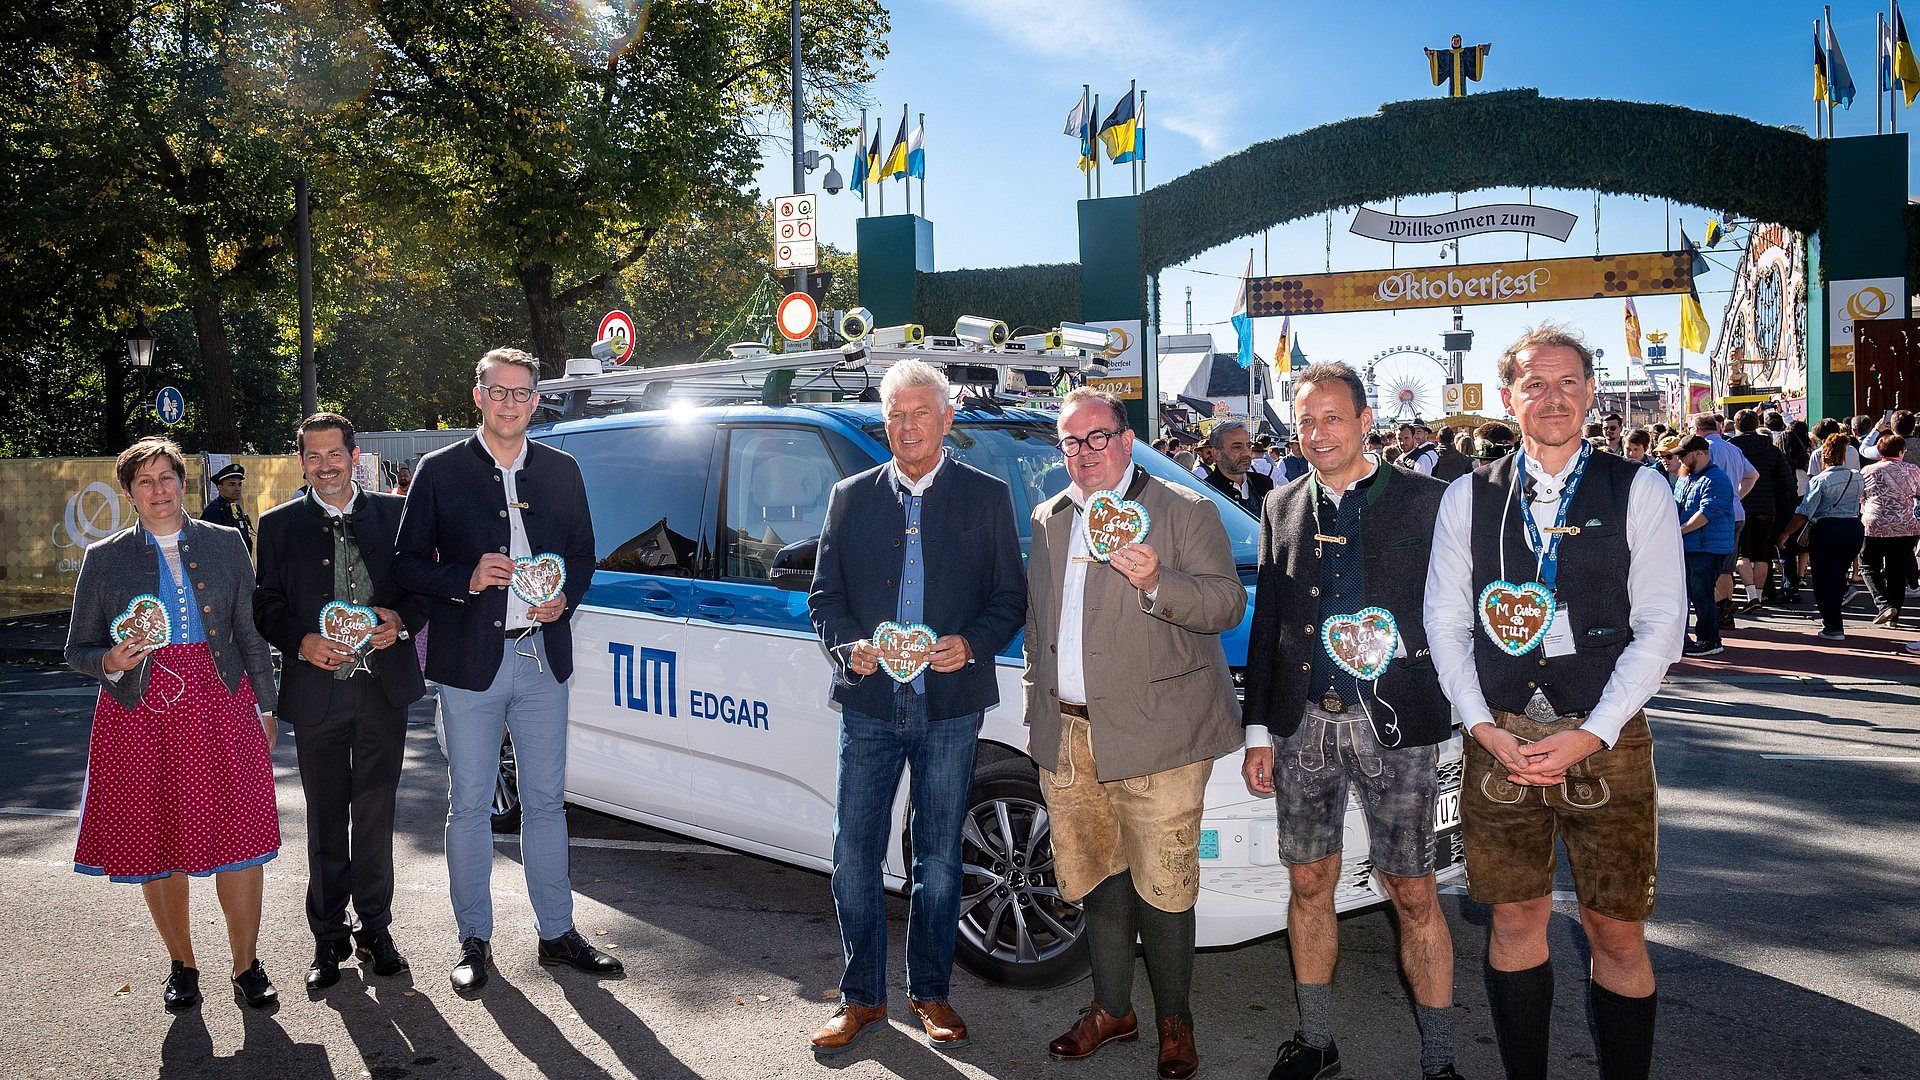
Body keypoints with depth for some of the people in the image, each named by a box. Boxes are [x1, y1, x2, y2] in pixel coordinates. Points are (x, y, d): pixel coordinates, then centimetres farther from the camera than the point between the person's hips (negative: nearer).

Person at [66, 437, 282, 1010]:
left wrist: (265, 708, 6)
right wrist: (111, 662, -13)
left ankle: (246, 966, 11)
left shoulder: (226, 544, 8)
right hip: (140, 712, 1)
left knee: (237, 835, -3)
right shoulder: (103, 558, 7)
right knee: (156, 842, 7)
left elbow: (251, 633, 10)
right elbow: (78, 649, 10)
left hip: (219, 705, 0)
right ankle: (182, 965, 25)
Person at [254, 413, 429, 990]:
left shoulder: (393, 514, 5)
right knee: (325, 818, 8)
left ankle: (375, 927, 23)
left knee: (376, 813, 9)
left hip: (383, 687, 0)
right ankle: (329, 936, 21)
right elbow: (265, 605, 4)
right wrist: (302, 641, -13)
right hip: (316, 690, 0)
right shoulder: (279, 525, 5)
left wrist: (402, 620, -12)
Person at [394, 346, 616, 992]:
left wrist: (564, 598, -7)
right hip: (471, 660, -2)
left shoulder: (561, 471, 8)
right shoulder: (440, 471, -1)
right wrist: (467, 579, -18)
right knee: (470, 807, 7)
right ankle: (474, 941, 21)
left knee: (545, 801, 11)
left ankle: (556, 932, 23)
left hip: (543, 656, 3)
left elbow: (582, 554, 13)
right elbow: (408, 565, -1)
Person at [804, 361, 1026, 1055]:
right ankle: (861, 998, 21)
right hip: (869, 705, 1)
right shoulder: (851, 497, 8)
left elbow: (1011, 598, 3)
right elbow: (824, 595, 8)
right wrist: (848, 646, -11)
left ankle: (930, 995, 26)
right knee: (854, 856, 4)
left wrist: (971, 645, -15)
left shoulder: (986, 498, 3)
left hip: (949, 708, -1)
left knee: (938, 858, 10)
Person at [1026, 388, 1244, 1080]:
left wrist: (1156, 582, -24)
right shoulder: (1048, 521, 15)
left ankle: (1174, 1022, 21)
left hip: (1153, 735, -5)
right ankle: (1112, 1009, 31)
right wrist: (1038, 715, 17)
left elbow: (1228, 605, -7)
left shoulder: (1184, 511, -1)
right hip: (1066, 737, 5)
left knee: (1161, 887, 1)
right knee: (1095, 876, 15)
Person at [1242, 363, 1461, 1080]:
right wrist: (1258, 733, 10)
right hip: (1303, 724, 4)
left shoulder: (1423, 500, -2)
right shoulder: (1282, 509, 10)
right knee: (1309, 886, 12)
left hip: (1395, 723, -3)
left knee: (1413, 893, 3)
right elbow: (1265, 624, 11)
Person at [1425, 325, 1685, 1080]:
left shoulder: (1638, 492, 1)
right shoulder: (1467, 497, 6)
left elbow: (1659, 627, -4)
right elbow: (1445, 622, 5)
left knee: (1617, 932, 4)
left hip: (1604, 740, -1)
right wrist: (1486, 728, -7)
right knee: (1516, 919, 9)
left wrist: (1590, 735, -12)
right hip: (1498, 738, 1)